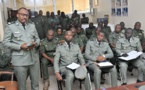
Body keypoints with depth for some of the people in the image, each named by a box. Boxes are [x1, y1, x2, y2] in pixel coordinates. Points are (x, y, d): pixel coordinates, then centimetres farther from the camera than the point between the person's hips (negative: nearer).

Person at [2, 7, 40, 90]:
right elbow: (5, 42, -4)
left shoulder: (32, 25, 13)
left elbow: (37, 39, 17)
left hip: (34, 58, 4)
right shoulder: (10, 27, 0)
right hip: (20, 60, -4)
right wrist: (20, 46, -16)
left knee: (35, 82, 15)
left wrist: (35, 44, -7)